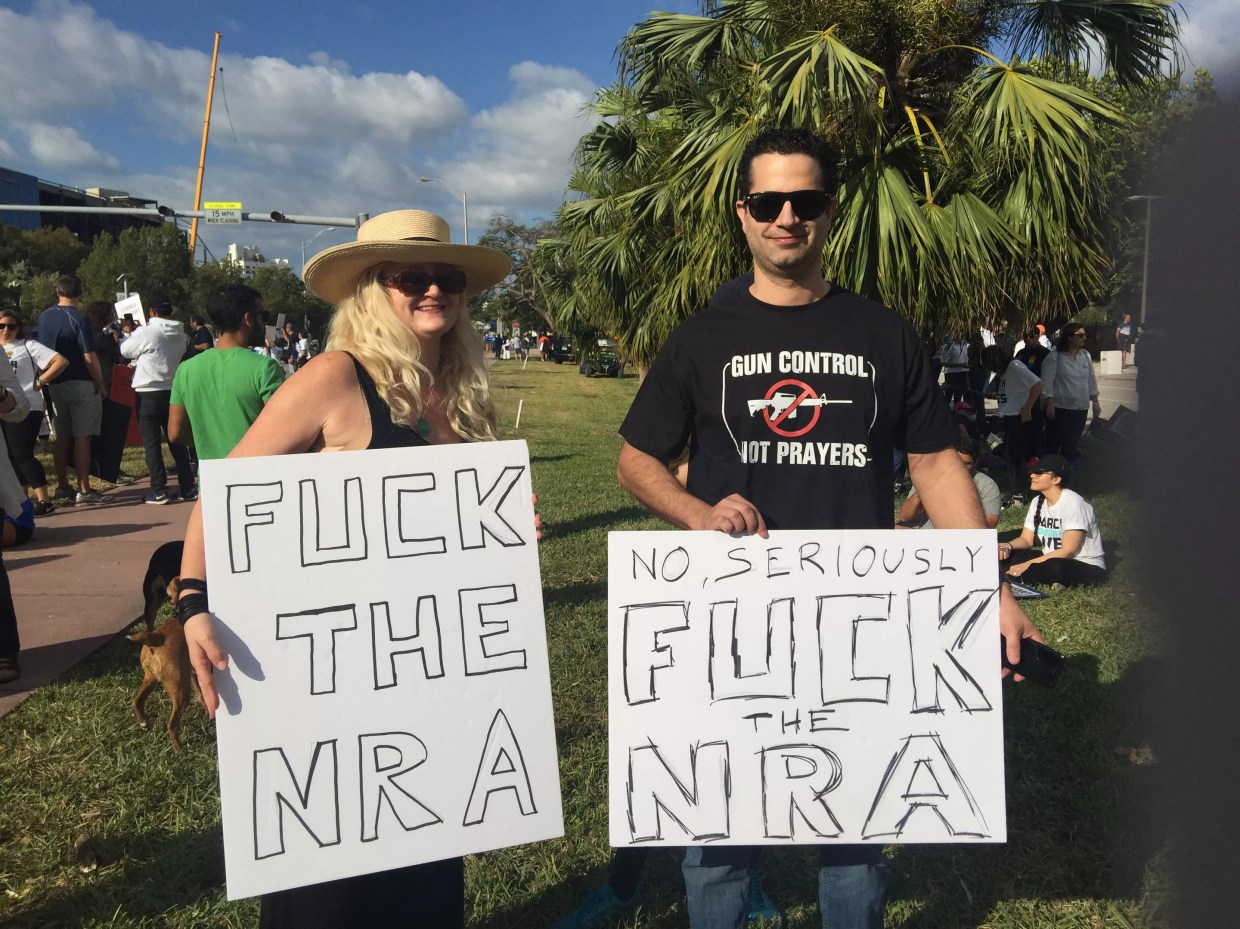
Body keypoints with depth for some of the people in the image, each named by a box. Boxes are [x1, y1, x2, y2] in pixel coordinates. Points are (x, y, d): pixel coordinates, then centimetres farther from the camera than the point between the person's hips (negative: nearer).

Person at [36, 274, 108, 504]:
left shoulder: (44, 317, 7)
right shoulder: (78, 319, -13)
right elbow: (90, 358, -16)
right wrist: (101, 386, -8)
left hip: (55, 385, 6)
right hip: (81, 384, -6)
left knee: (61, 437, 13)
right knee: (82, 437, -4)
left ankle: (62, 486, 20)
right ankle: (84, 490, -3)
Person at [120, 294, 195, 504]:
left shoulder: (146, 333, -14)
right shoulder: (180, 335, 4)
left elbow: (125, 350, 0)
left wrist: (132, 335, 21)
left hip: (148, 393, -5)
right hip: (172, 391, 5)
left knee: (151, 442, 0)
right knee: (176, 440, 11)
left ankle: (159, 490, -1)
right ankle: (188, 487, 11)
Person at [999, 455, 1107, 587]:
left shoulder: (1073, 503, -18)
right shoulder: (1038, 502, 6)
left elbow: (1068, 551, -22)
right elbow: (1026, 539, 8)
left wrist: (1028, 565, -24)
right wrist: (1008, 546, -15)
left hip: (1087, 568, -9)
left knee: (1055, 566, -41)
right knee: (1008, 554, -10)